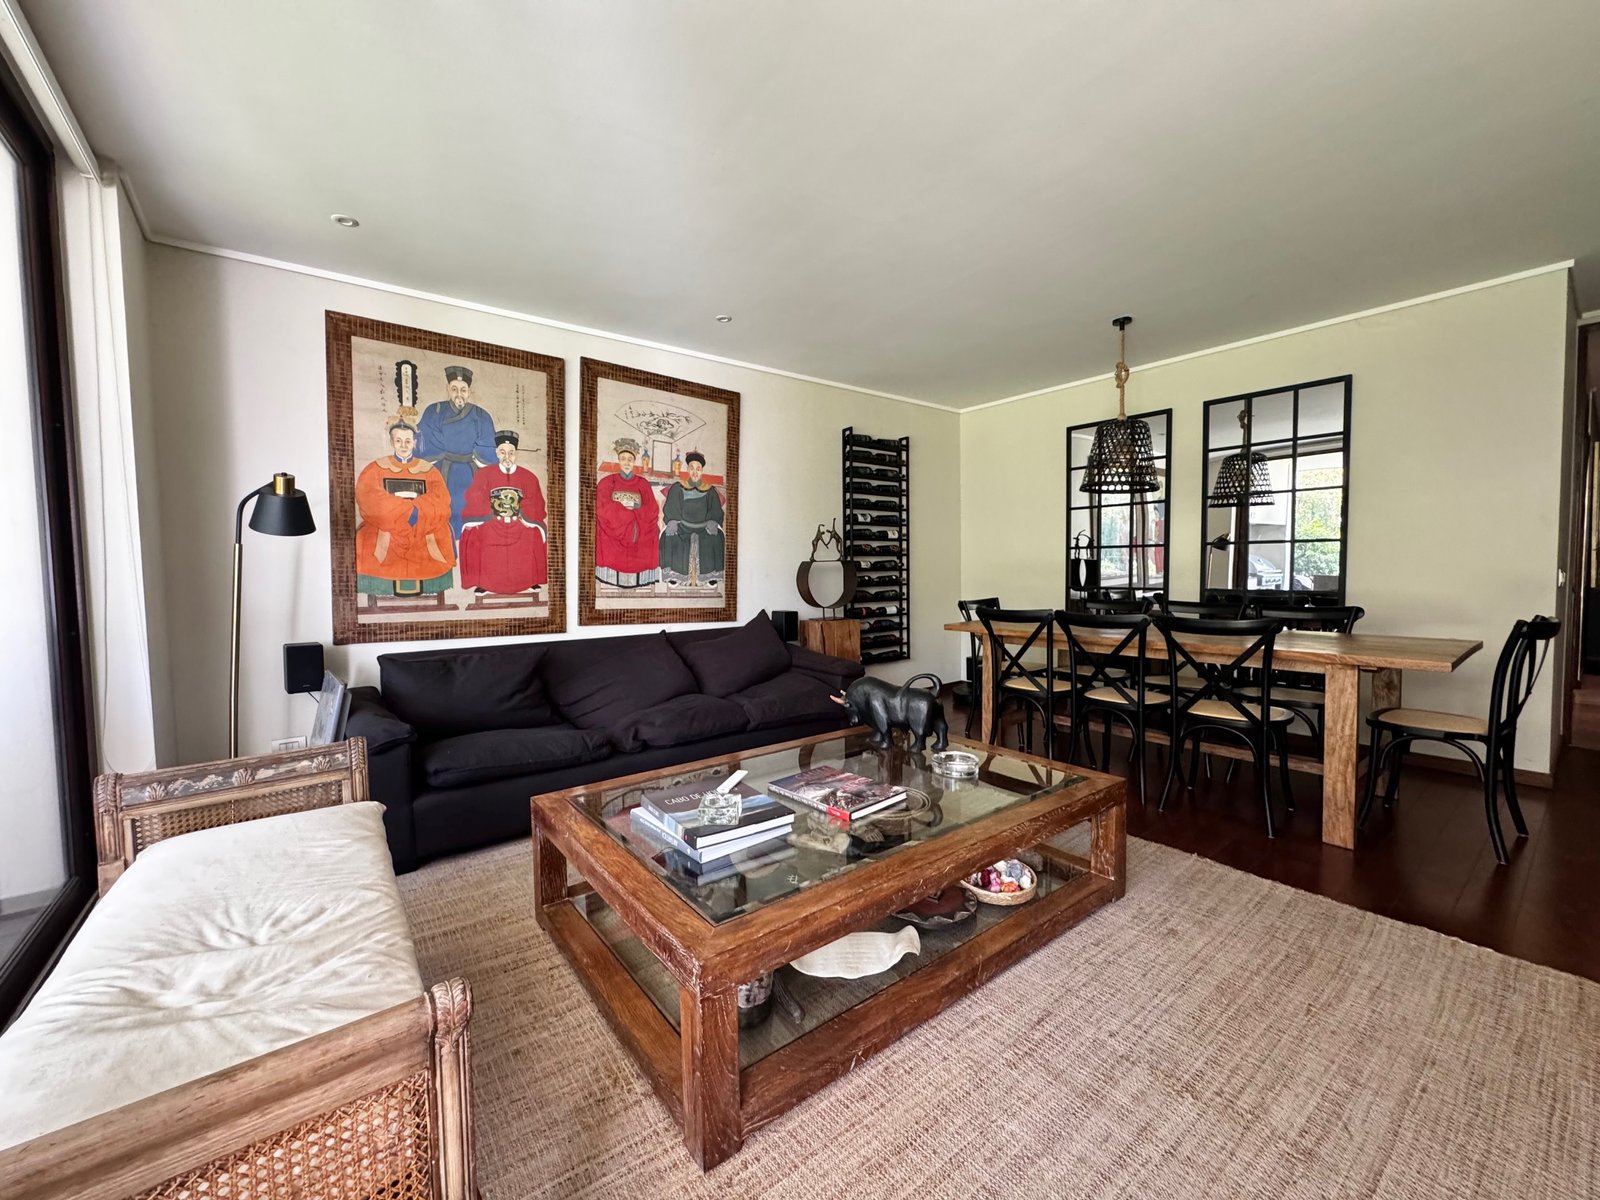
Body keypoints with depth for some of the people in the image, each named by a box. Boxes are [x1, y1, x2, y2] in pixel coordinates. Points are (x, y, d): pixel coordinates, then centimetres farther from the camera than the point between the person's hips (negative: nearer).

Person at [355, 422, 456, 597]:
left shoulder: (428, 470, 13)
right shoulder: (376, 468, 12)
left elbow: (440, 501, -3)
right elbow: (368, 497, -6)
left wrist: (417, 512, -19)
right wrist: (407, 511, -14)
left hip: (424, 529, 1)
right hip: (384, 526, 0)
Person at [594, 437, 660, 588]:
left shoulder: (643, 483, 13)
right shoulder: (608, 482, 11)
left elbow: (653, 510, 2)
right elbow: (602, 508, -1)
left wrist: (619, 510, -4)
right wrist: (631, 513, -5)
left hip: (639, 533, 1)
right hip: (612, 533, -1)